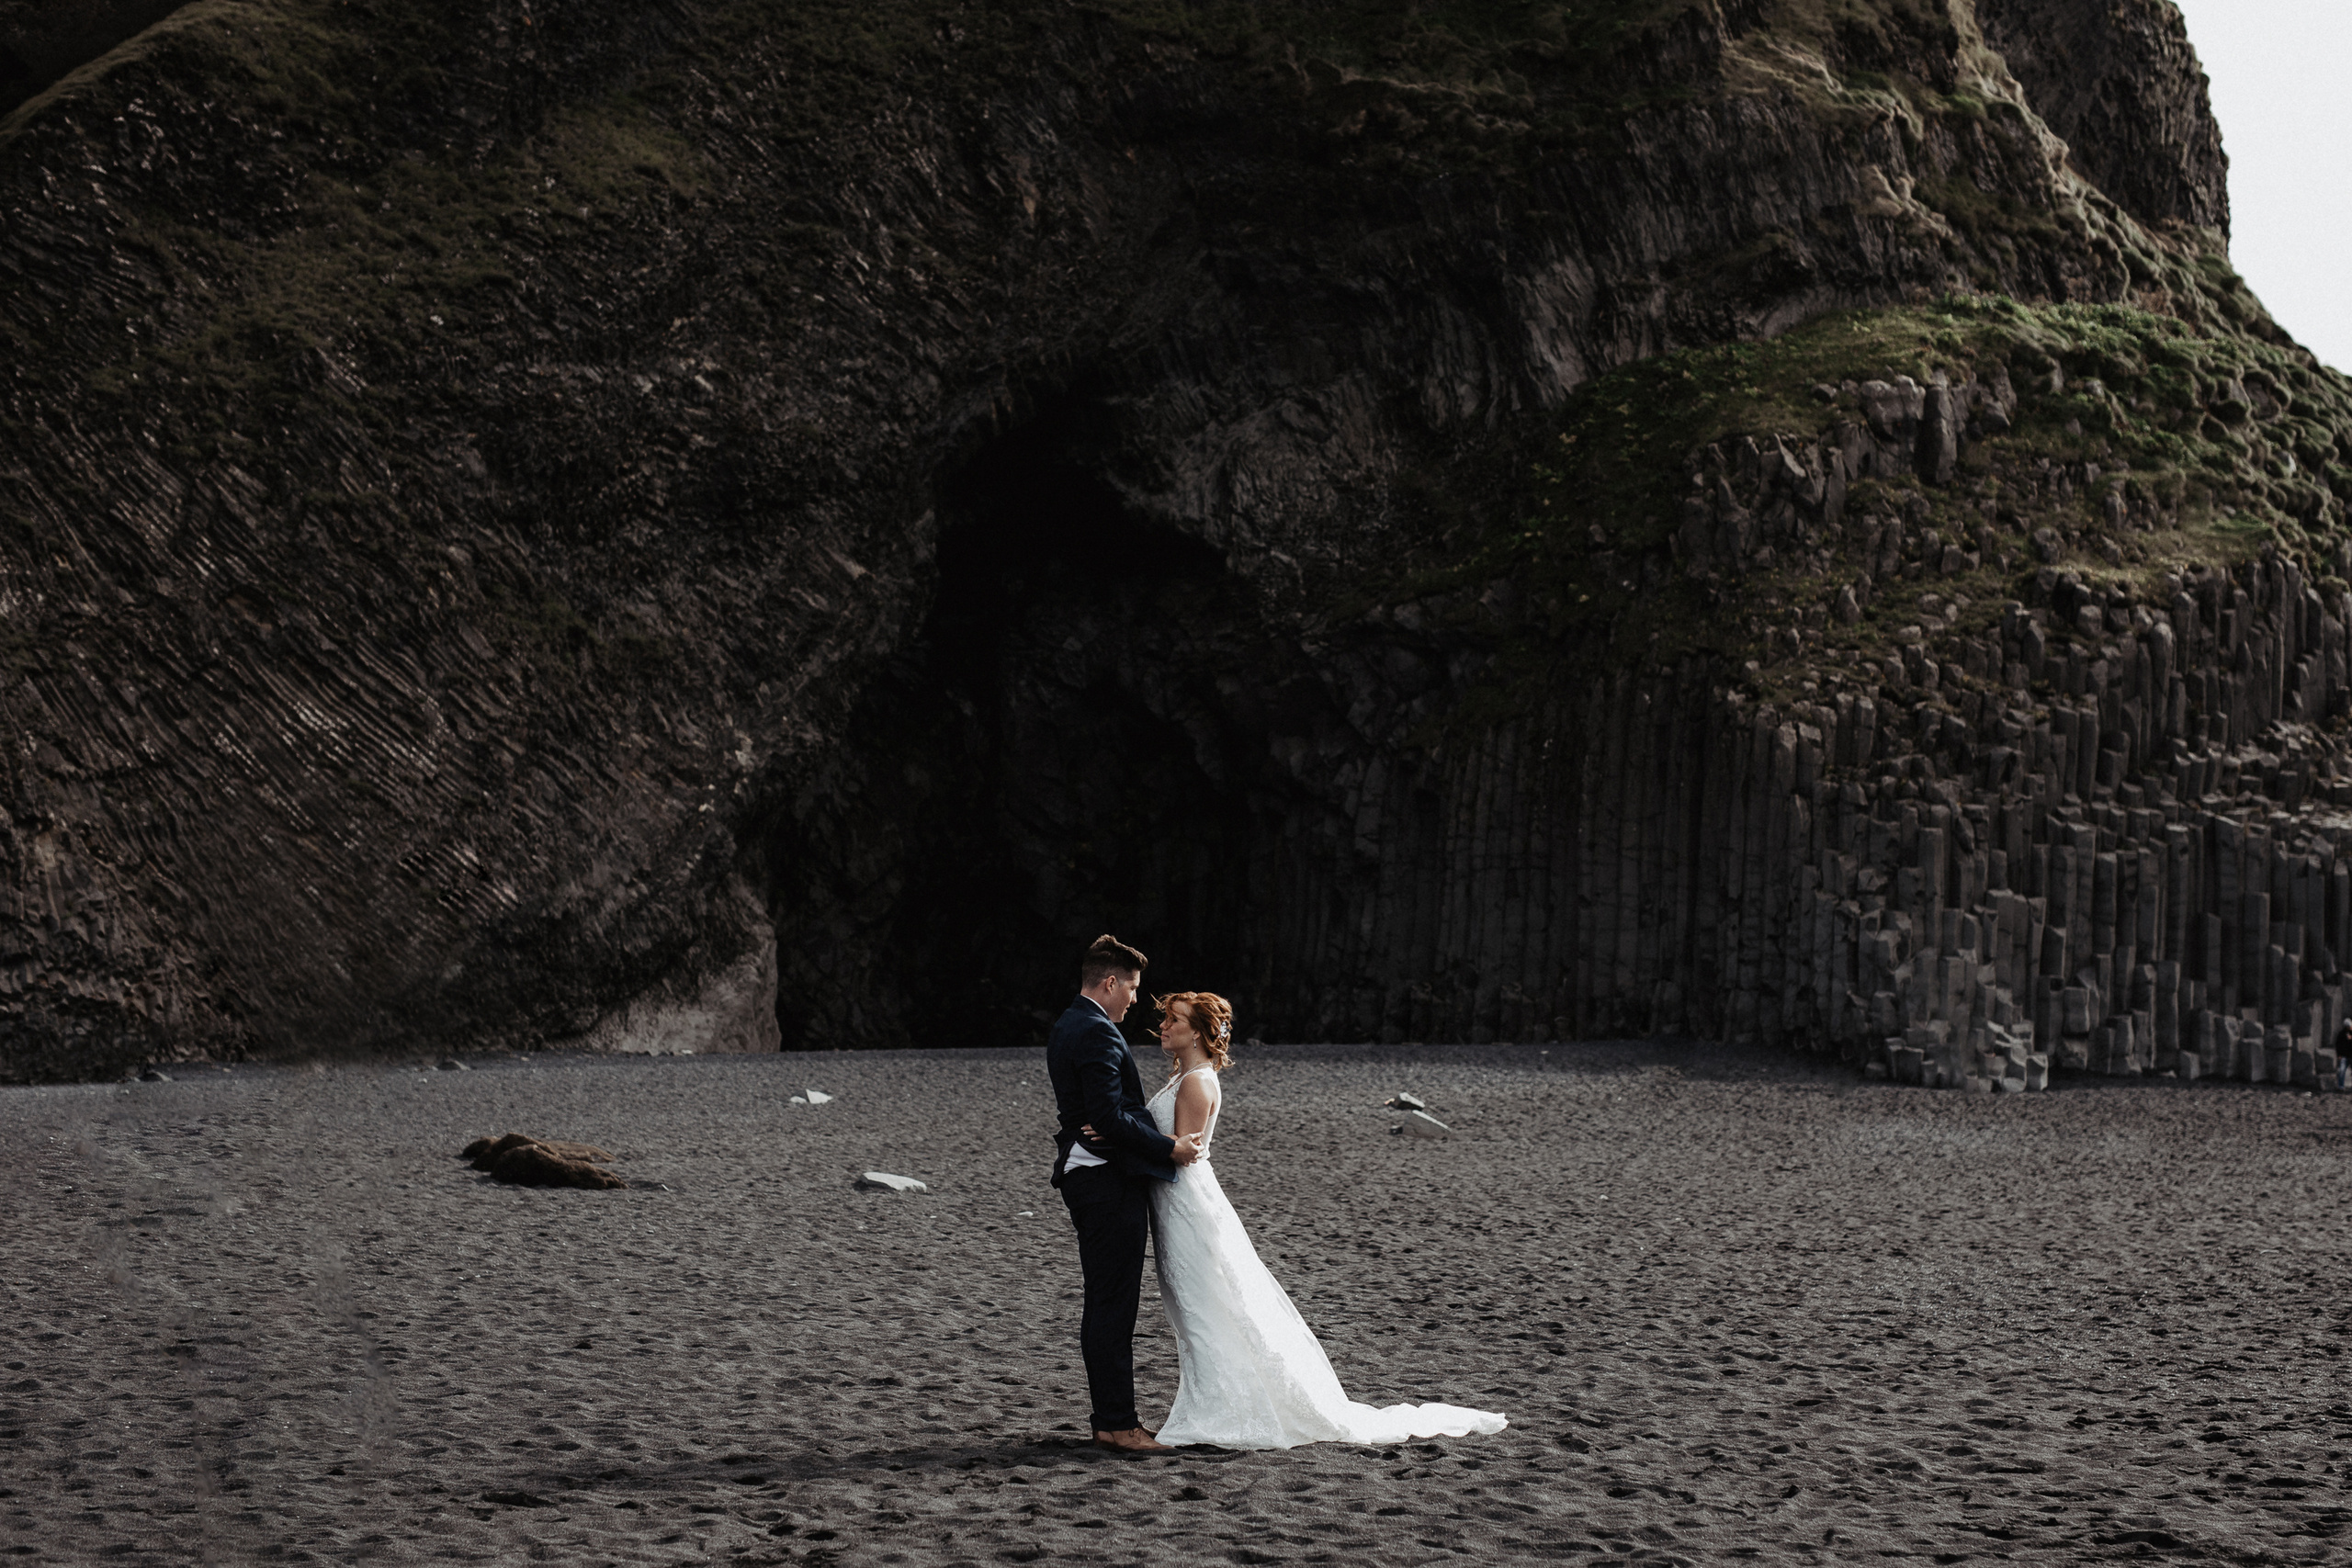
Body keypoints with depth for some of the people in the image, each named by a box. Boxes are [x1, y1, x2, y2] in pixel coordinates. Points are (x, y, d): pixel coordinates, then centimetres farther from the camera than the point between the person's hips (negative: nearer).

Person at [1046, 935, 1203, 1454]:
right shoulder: (1098, 1034, -17)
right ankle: (1117, 1423, -7)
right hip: (1110, 1180, -11)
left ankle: (1109, 1417, 18)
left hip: (1084, 1174, 11)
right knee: (1114, 1305, -8)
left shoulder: (1067, 1028, 16)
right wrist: (1170, 1147, -13)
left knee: (1105, 1305, 13)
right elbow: (1111, 1118, -23)